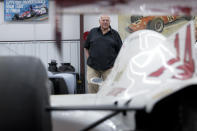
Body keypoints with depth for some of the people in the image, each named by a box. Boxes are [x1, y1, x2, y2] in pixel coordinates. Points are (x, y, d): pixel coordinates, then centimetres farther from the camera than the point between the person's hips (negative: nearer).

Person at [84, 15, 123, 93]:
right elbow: (86, 48, 17)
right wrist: (89, 59, 5)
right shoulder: (93, 32, 11)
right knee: (91, 85, -5)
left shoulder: (115, 34, 8)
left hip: (109, 67, -1)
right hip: (93, 67, 1)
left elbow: (120, 51, 9)